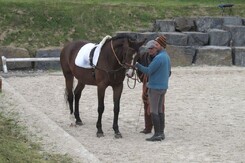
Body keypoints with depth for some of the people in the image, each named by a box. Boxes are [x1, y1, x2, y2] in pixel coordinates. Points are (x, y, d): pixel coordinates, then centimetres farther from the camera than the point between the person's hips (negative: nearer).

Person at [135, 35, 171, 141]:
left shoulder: (158, 58, -19)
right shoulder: (166, 57, 11)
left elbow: (148, 71, -18)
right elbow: (168, 72, 18)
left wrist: (137, 65, -9)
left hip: (155, 88, -9)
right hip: (163, 87, 9)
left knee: (153, 111, -4)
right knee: (159, 110, 15)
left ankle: (157, 134, -5)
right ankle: (161, 133, 17)